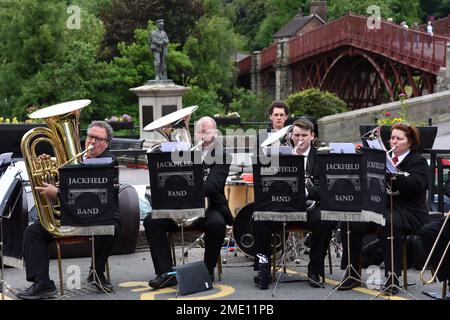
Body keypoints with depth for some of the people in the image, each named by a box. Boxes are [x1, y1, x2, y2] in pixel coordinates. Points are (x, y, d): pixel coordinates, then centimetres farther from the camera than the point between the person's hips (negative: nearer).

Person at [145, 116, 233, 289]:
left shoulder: (222, 155, -1)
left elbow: (213, 185, -17)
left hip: (208, 206, -4)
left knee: (216, 223, -36)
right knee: (151, 221, -18)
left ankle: (208, 271, -13)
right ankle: (166, 273, -16)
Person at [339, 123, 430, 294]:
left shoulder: (418, 162, 5)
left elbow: (415, 186, -15)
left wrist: (394, 173, -30)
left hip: (407, 211, -5)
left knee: (388, 223, -38)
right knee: (349, 223, -20)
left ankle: (392, 277, -29)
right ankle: (352, 274, -10)